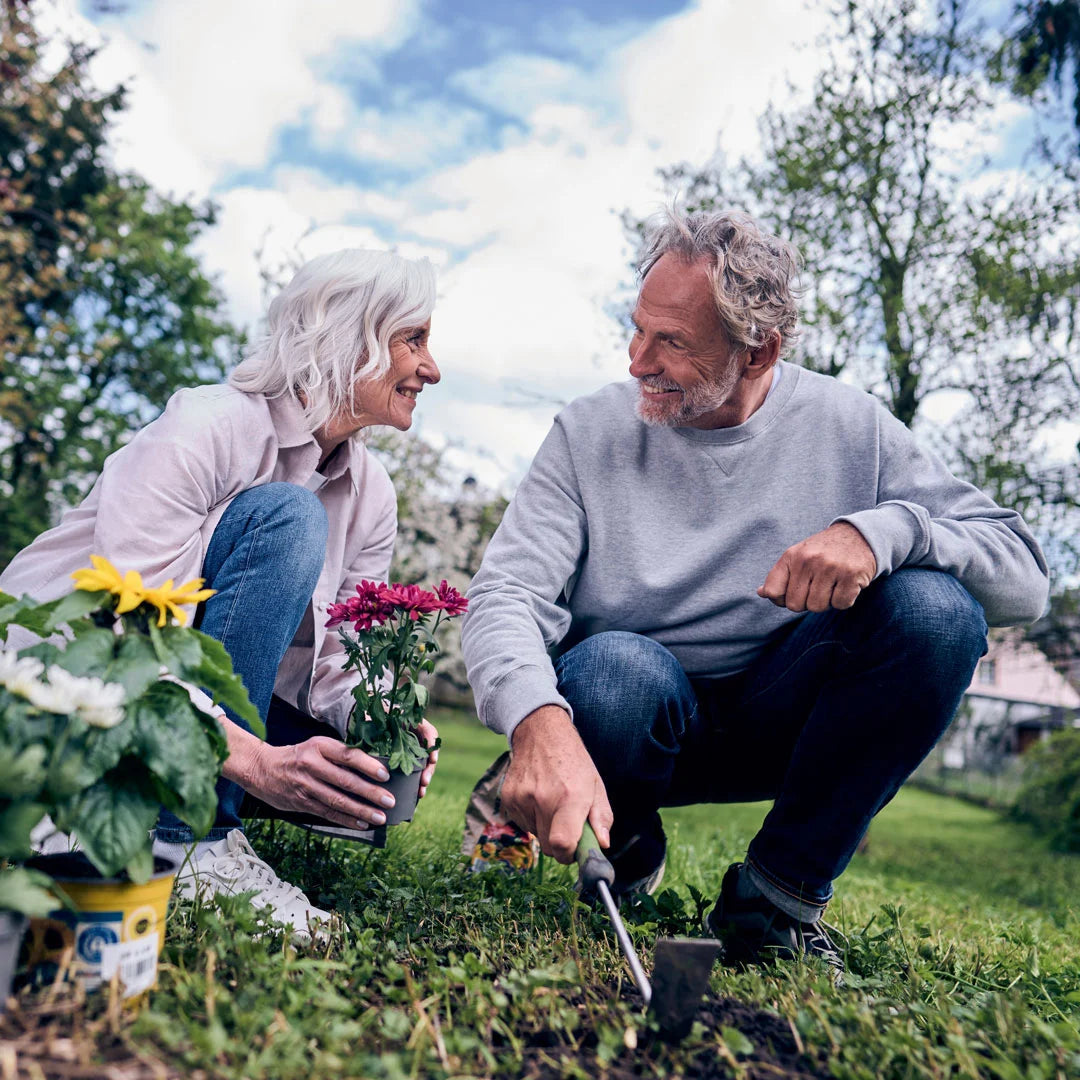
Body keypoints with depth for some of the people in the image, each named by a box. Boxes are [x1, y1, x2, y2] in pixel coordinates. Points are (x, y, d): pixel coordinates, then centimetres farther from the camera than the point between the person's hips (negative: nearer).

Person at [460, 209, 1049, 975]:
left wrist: (881, 529, -31)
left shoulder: (847, 429, -6)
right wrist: (541, 724, -41)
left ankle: (781, 887, -9)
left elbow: (1024, 579, -11)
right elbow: (505, 593, -20)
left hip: (774, 722, 2)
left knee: (937, 609, -23)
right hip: (637, 715, -1)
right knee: (613, 669, -36)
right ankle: (623, 841, 1)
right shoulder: (592, 432, -8)